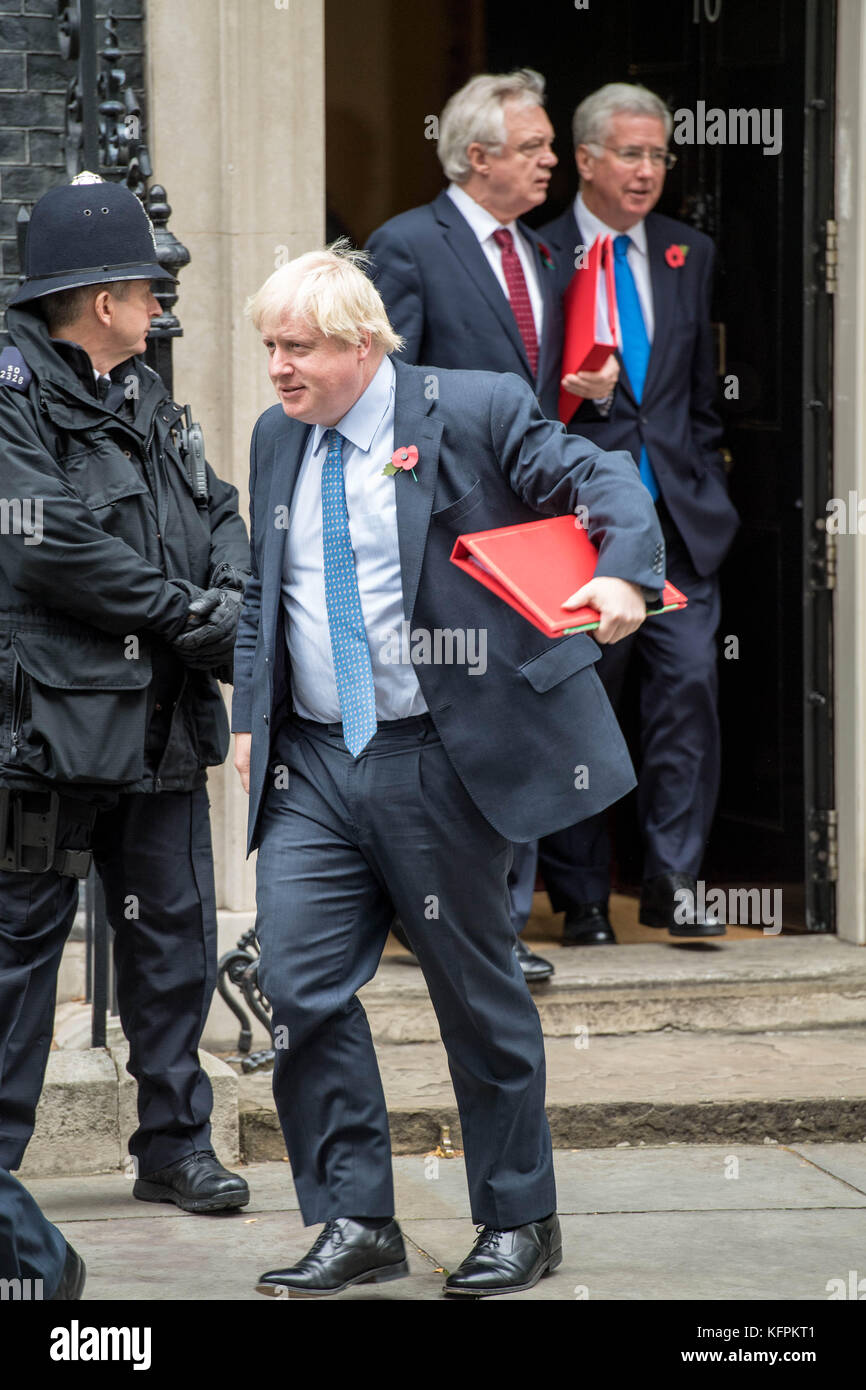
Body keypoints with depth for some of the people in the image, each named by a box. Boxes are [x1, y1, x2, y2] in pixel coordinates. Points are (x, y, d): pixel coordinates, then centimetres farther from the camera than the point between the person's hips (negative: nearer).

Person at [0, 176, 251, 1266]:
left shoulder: (142, 399, 17)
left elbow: (215, 512, 16)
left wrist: (233, 597, -7)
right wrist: (194, 617, -14)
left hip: (163, 721, 8)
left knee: (175, 935, 11)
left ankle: (176, 1143, 21)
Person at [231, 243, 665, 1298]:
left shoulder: (474, 412, -6)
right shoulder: (277, 440, 12)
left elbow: (604, 482, -11)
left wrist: (623, 574, -30)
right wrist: (251, 715, 13)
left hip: (437, 764, -5)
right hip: (309, 766, 5)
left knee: (479, 996, 5)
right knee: (300, 985, -5)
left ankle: (518, 1221, 20)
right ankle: (355, 1223, 6)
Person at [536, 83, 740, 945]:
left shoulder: (689, 255, 14)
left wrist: (704, 478, 13)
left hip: (678, 519, 4)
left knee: (690, 681, -9)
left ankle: (672, 882, -2)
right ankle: (580, 897, 13)